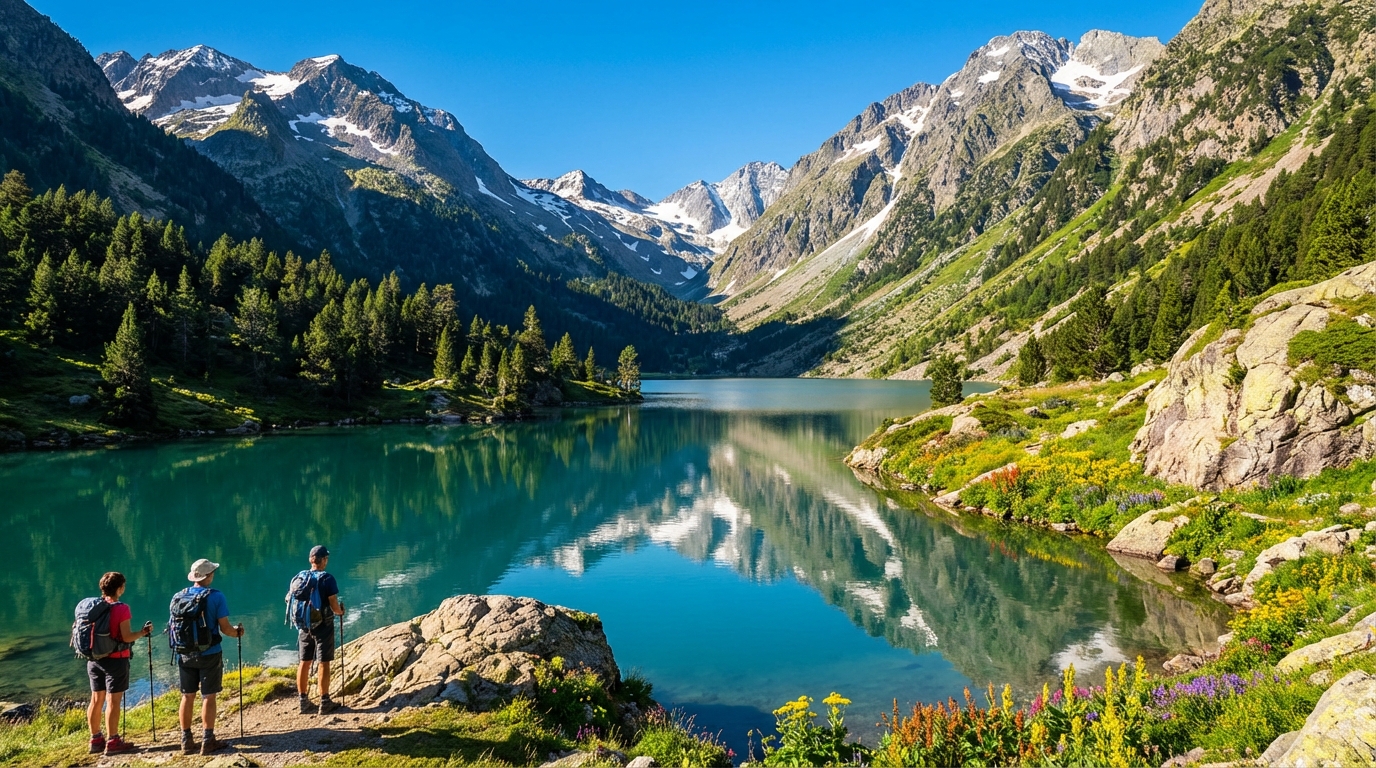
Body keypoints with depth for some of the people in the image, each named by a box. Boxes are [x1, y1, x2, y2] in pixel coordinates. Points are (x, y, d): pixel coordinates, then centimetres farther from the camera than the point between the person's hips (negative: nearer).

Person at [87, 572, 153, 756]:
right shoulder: (121, 609, -16)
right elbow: (127, 637, -17)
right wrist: (143, 632, -1)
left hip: (95, 659, 6)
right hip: (115, 660, -6)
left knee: (96, 700, 13)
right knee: (113, 701, -1)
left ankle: (96, 740, 22)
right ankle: (112, 743, 3)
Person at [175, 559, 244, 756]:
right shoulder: (216, 596, -13)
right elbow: (225, 628, -13)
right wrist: (237, 632, 8)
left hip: (185, 654, 4)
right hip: (209, 654, -4)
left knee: (187, 696, 12)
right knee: (208, 697, 3)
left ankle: (186, 741, 18)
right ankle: (207, 741, 6)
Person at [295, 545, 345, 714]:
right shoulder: (328, 579, -14)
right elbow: (334, 606, -16)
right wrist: (341, 611, 5)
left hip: (304, 626, 5)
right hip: (323, 626, -5)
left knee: (304, 663, 11)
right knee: (324, 663, 1)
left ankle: (303, 701, 18)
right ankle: (324, 702, 5)